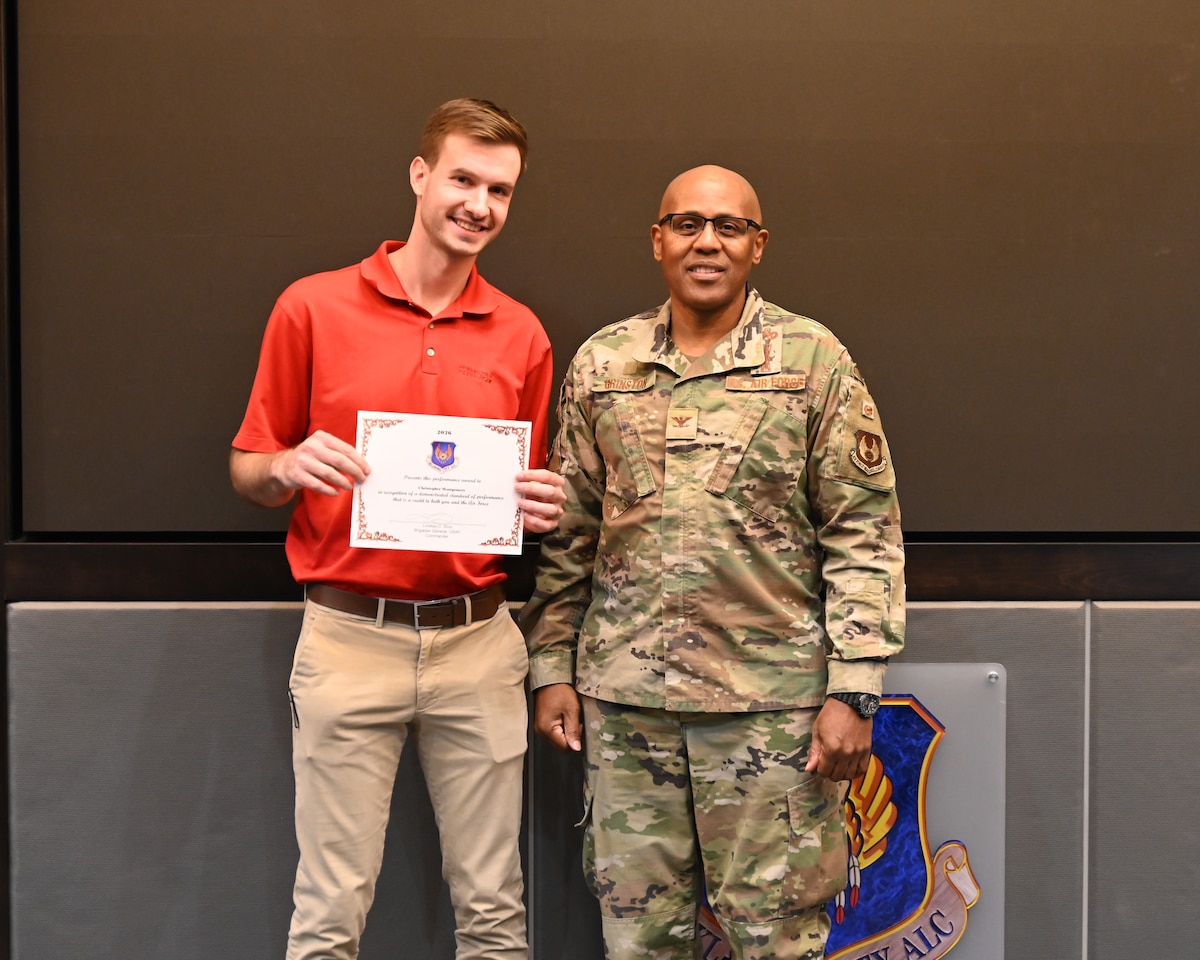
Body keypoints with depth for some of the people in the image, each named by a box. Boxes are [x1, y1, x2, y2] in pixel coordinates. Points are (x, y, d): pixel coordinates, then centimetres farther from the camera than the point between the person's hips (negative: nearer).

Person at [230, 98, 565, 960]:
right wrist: (291, 467, -15)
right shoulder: (313, 308, 0)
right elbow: (247, 470, 7)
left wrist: (541, 507, -4)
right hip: (349, 637, -2)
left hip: (478, 639, 3)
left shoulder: (522, 335, 8)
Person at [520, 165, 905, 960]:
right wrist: (552, 668, 9)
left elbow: (864, 536, -2)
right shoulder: (602, 364, 9)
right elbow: (568, 534, 13)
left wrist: (853, 691, -8)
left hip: (771, 702, -2)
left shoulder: (814, 361, 0)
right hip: (624, 698, 3)